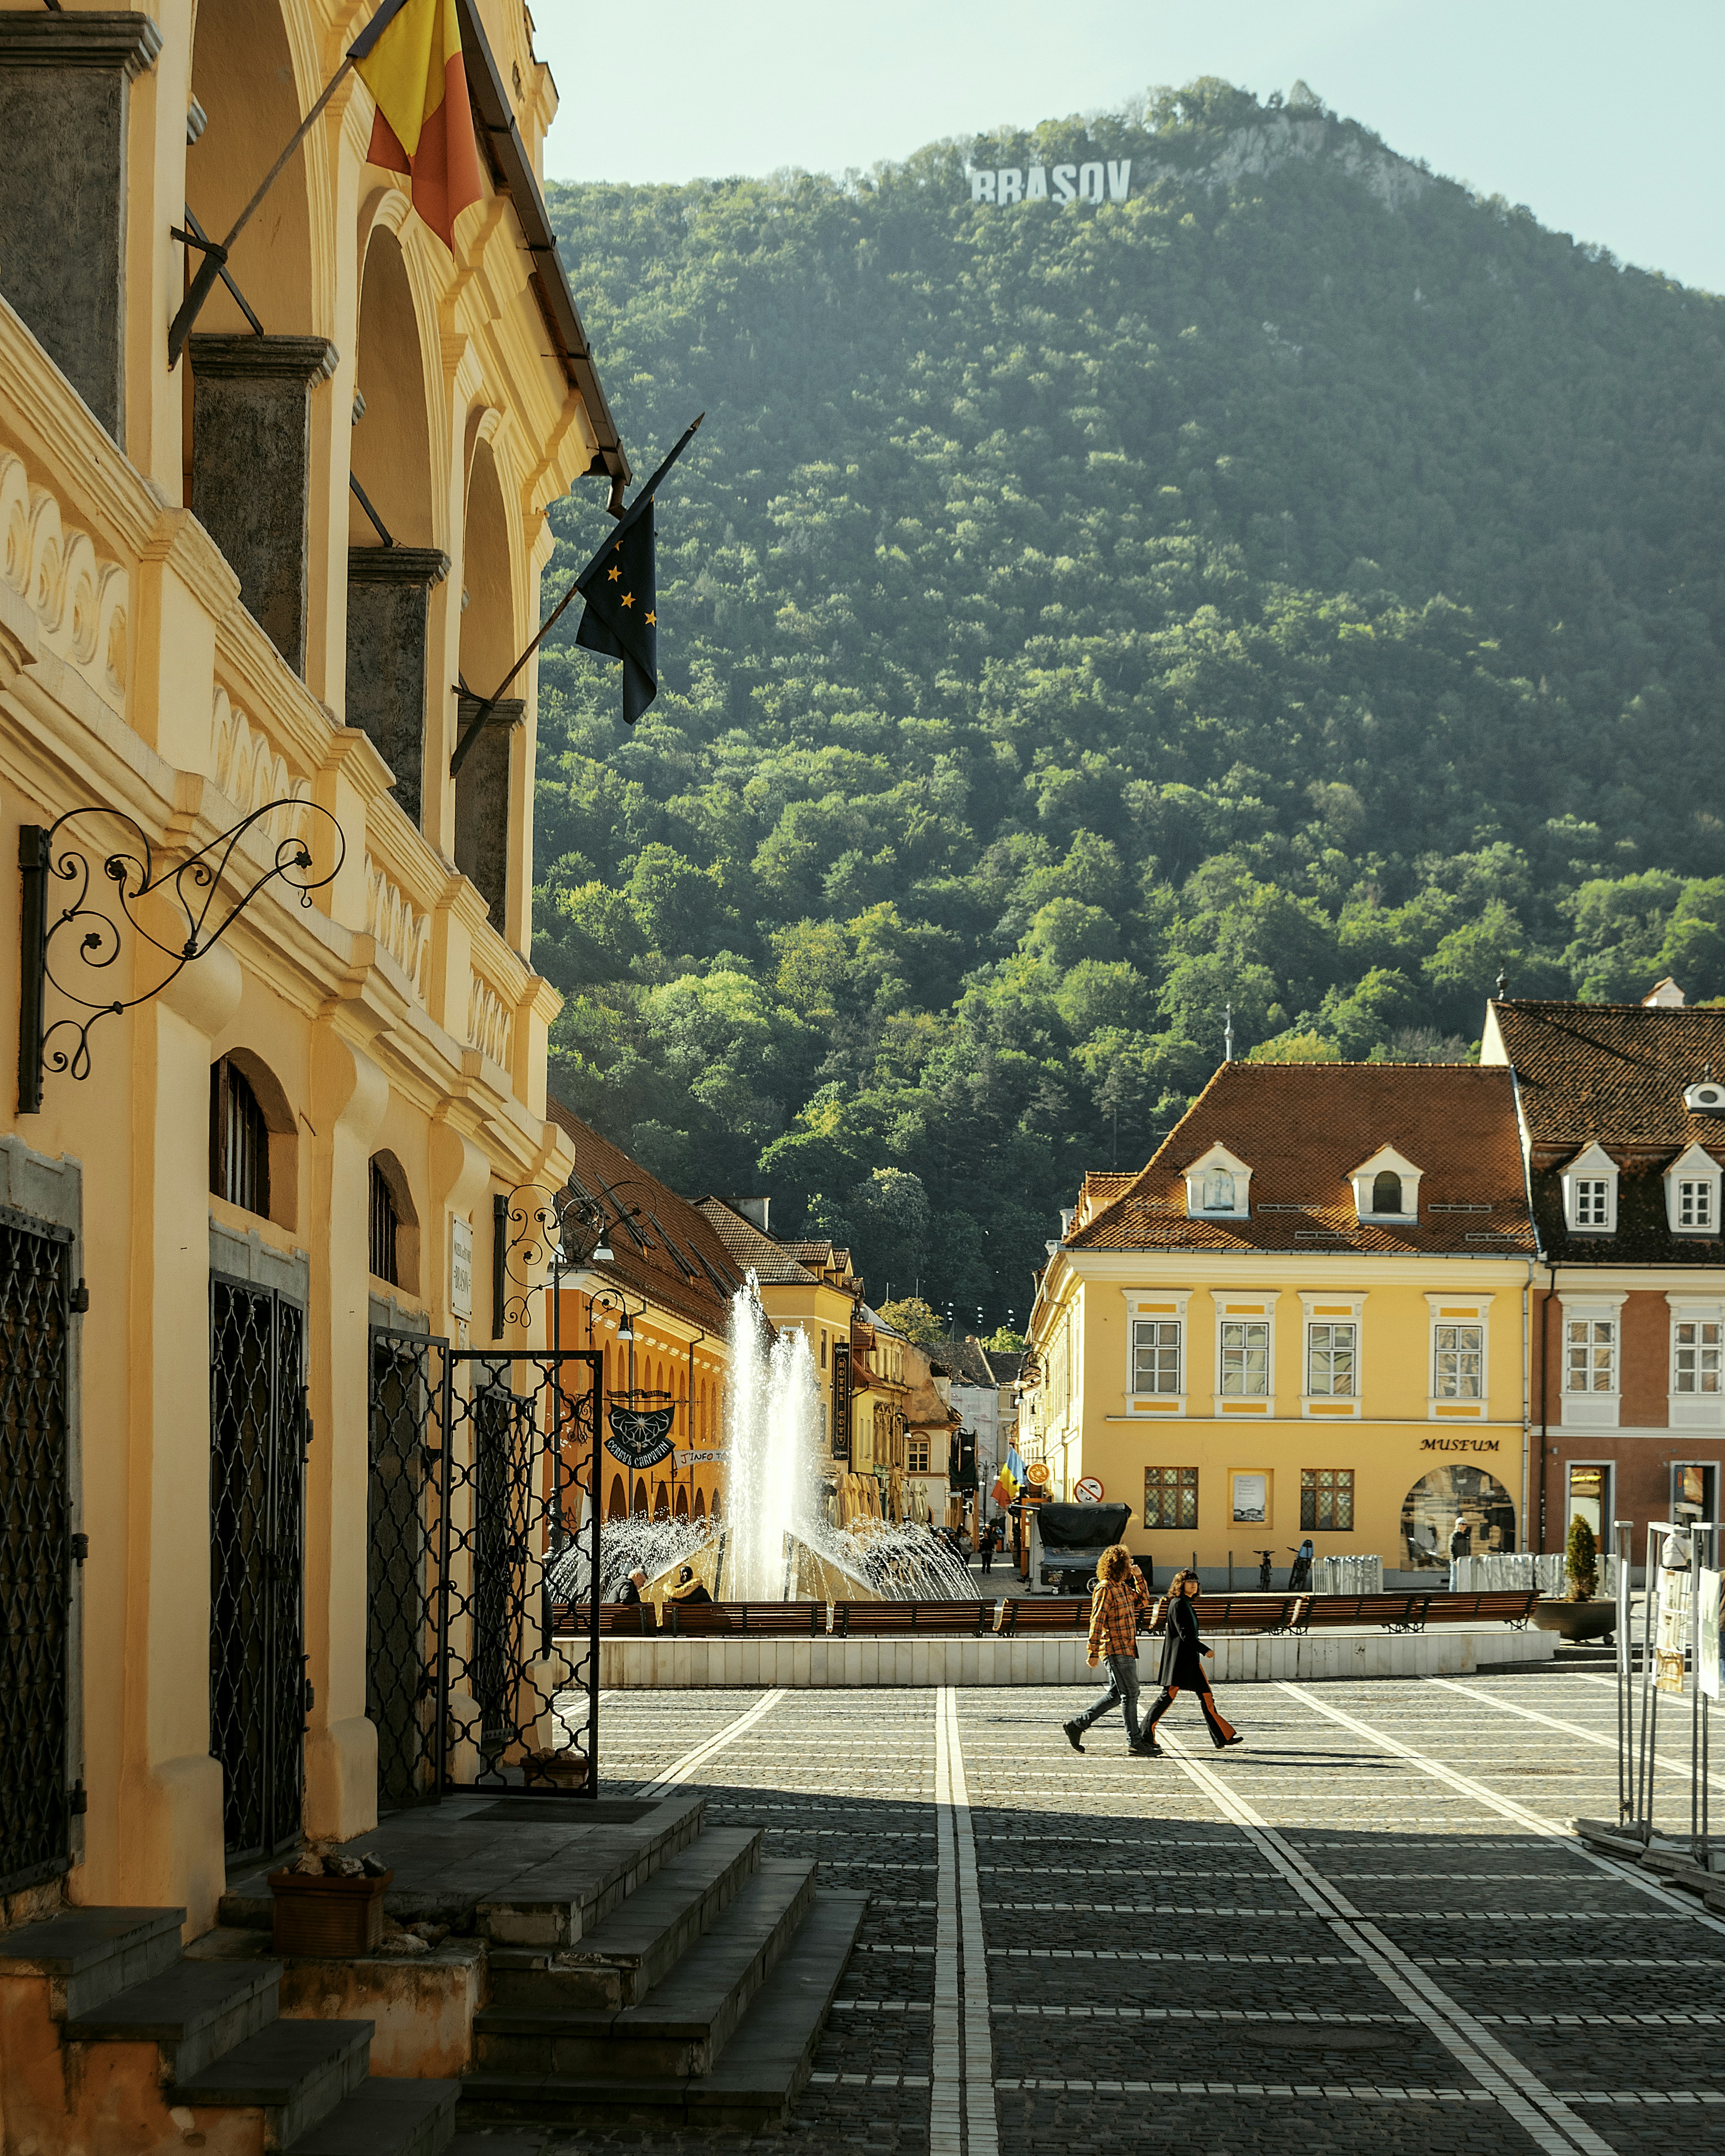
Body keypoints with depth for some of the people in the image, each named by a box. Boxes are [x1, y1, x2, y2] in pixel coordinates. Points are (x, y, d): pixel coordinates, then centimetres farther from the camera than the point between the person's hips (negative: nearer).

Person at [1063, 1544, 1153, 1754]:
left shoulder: (1123, 1587, 15)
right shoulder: (1105, 1589, -13)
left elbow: (1143, 1602, 28)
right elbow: (1097, 1622, -16)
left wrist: (1139, 1578, 14)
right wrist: (1094, 1652, -19)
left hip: (1126, 1650, 10)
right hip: (1116, 1649, -10)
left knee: (1115, 1695, 12)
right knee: (1130, 1693, -7)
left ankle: (1077, 1725, 16)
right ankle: (1135, 1742, -3)